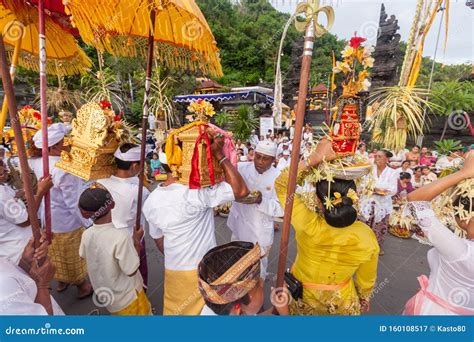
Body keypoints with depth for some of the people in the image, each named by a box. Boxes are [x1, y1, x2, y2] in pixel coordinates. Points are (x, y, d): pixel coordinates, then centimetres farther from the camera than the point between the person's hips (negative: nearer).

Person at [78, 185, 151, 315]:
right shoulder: (120, 236, -34)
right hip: (128, 299, -6)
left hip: (104, 296, 6)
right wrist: (136, 241, -15)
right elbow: (131, 271, -24)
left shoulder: (86, 235, -14)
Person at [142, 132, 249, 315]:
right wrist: (219, 154, -27)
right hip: (203, 268, -4)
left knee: (176, 310, 28)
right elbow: (241, 190, -30)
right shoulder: (198, 192, -28)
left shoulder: (151, 201, -8)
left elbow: (158, 240, 4)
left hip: (173, 269, 4)